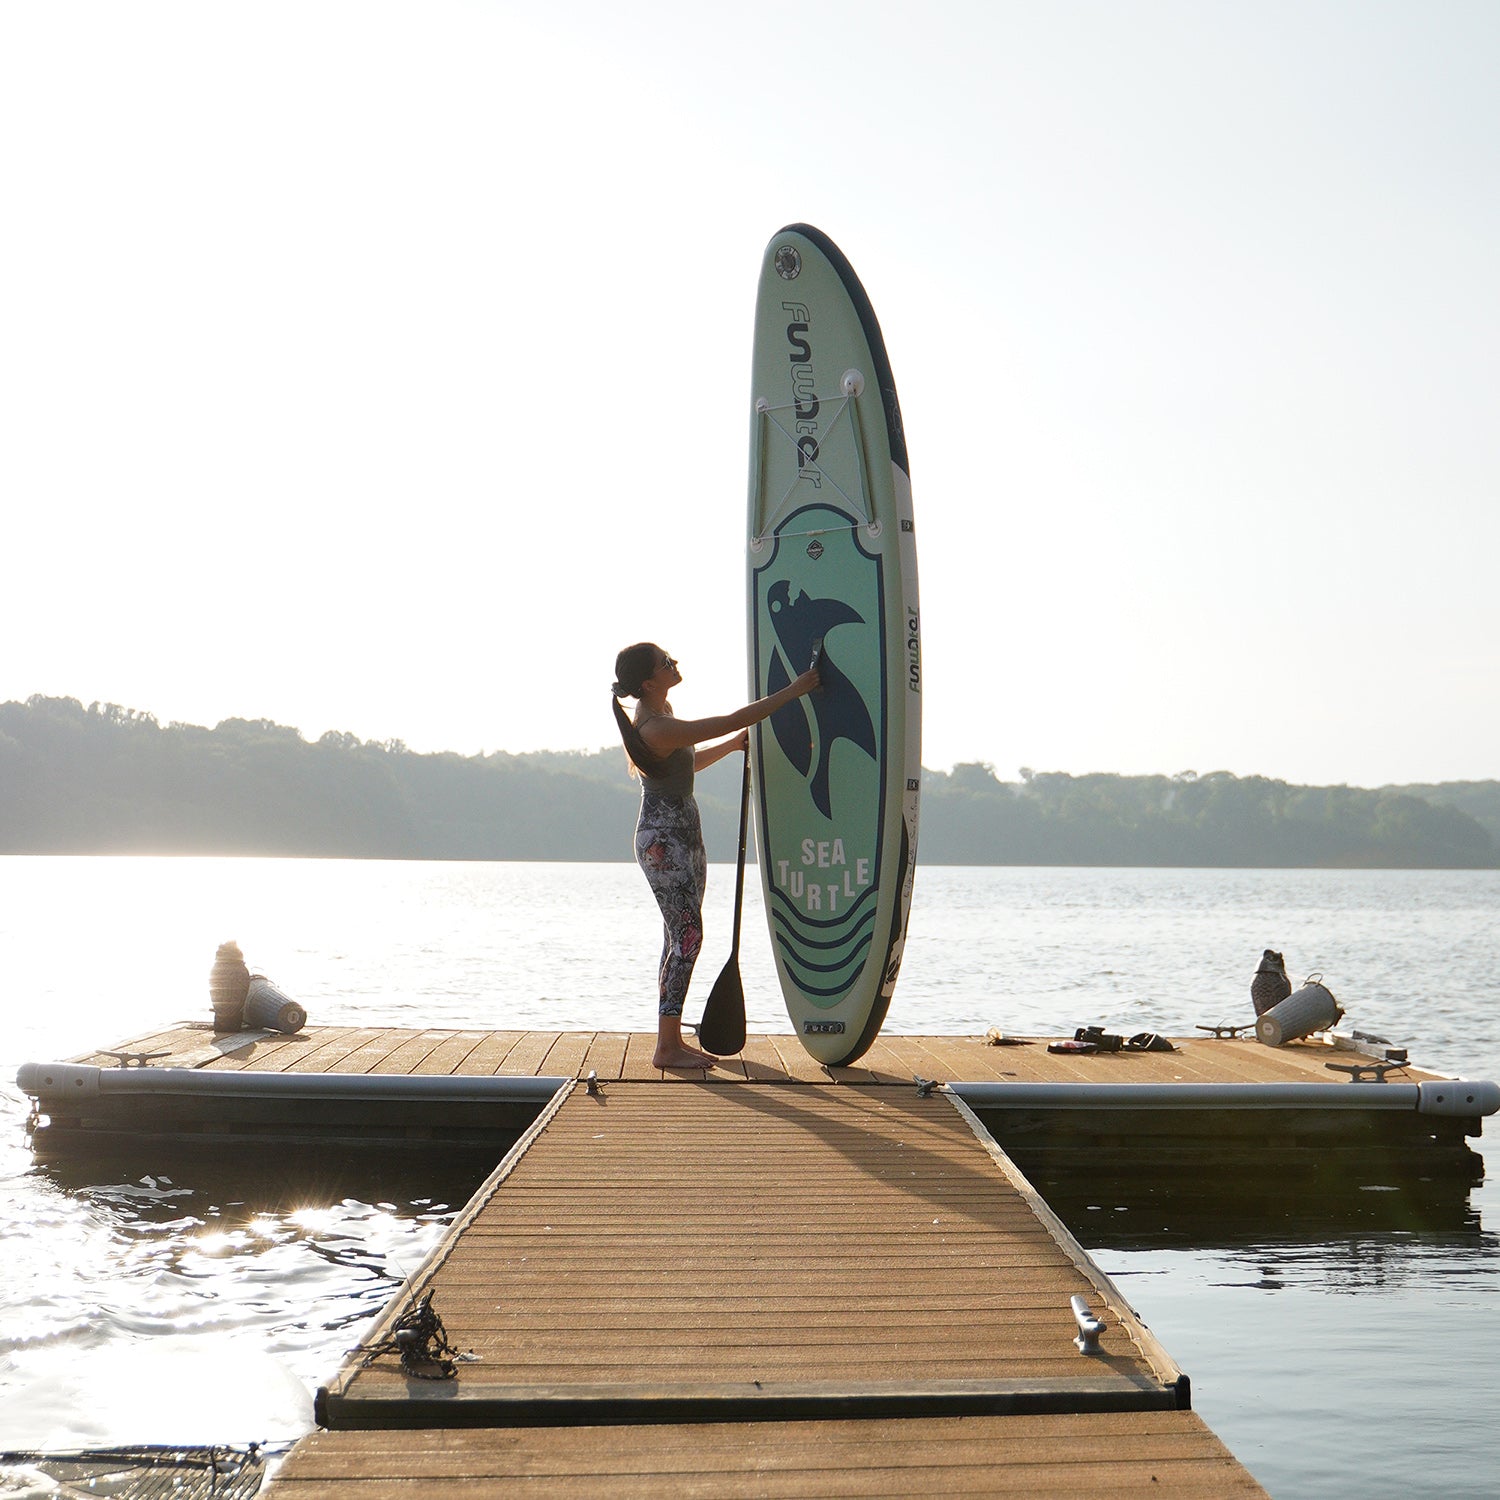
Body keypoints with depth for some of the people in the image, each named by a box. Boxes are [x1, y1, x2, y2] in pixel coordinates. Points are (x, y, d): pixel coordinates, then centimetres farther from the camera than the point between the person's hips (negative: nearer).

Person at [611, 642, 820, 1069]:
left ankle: (673, 1039, 17)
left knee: (681, 937, 11)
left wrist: (732, 745, 25)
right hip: (664, 840, -10)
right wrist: (795, 689, -17)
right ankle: (666, 1048, -4)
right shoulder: (655, 728, -23)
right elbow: (737, 720, -22)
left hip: (683, 837, 10)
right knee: (687, 936, -9)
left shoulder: (661, 713, 9)